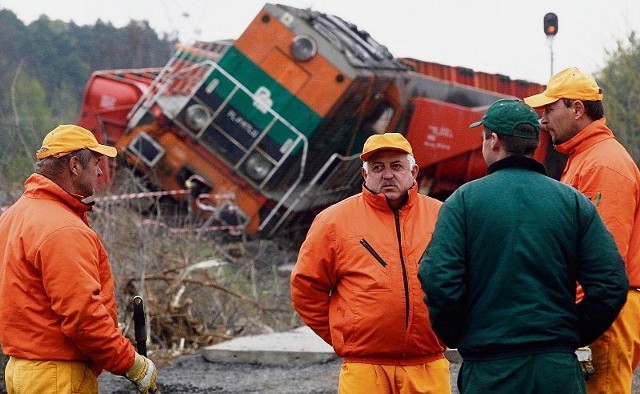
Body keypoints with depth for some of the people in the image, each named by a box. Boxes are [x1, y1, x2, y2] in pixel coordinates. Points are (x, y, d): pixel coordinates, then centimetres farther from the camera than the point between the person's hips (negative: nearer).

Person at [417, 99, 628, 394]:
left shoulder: (464, 200, -2)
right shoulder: (574, 201, 4)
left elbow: (439, 279, -10)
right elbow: (611, 284, -2)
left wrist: (454, 337, 5)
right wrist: (574, 334, 11)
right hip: (559, 369, 2)